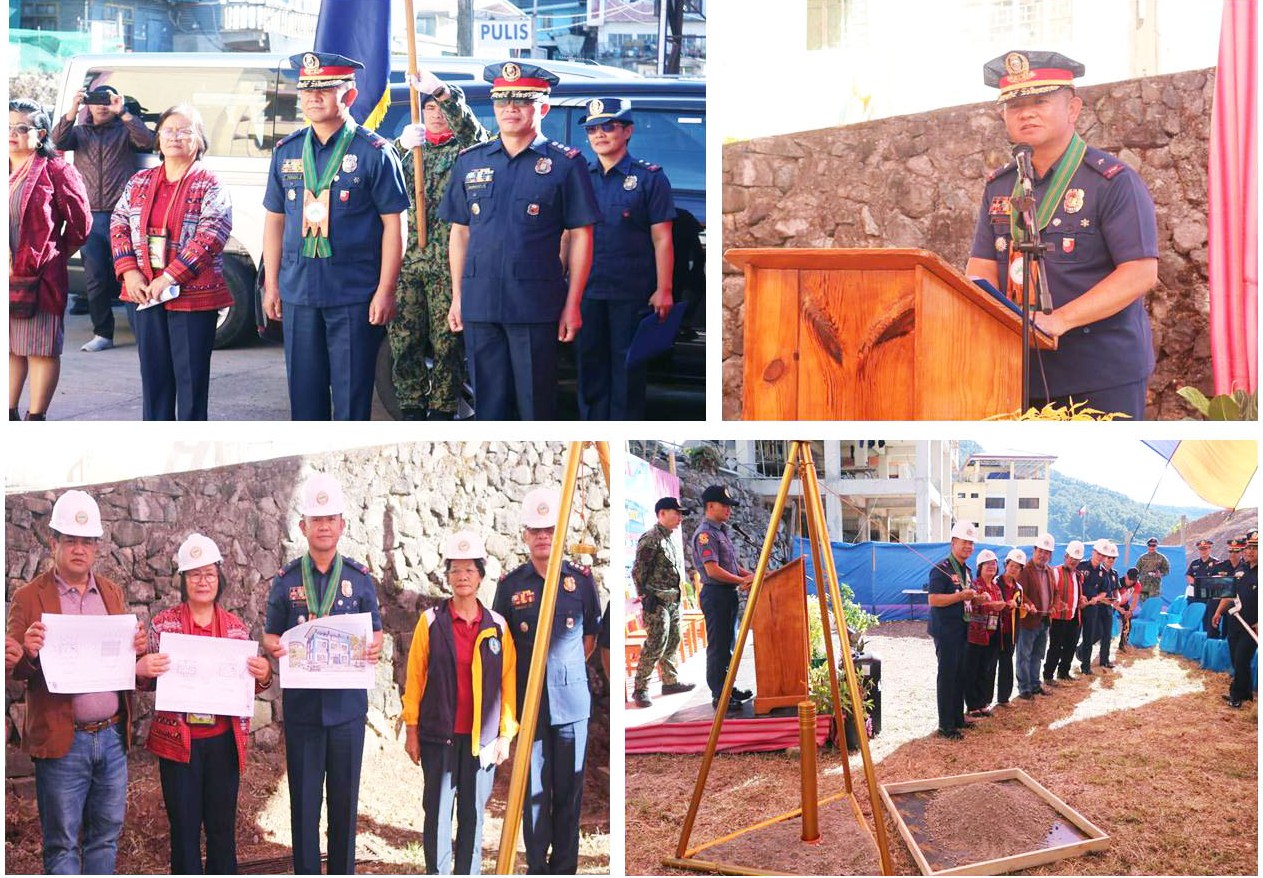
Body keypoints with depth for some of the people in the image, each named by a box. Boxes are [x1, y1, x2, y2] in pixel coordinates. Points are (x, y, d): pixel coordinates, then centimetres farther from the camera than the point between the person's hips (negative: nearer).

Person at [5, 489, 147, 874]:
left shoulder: (113, 593, 13)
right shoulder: (30, 597, -1)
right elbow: (13, 669, -2)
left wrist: (138, 649, -5)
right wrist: (28, 653, -24)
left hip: (113, 737, 4)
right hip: (62, 740, -4)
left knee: (105, 836, 11)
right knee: (62, 845, 2)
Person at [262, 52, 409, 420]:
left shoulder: (374, 152, -5)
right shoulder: (287, 151, 9)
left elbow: (394, 224, -6)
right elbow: (274, 219, 14)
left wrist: (385, 291, -11)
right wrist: (271, 284, 10)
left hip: (355, 293, -4)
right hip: (297, 291, 4)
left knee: (352, 393, 1)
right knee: (303, 390, 10)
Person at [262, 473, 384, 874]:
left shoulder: (360, 578, 5)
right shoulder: (286, 579, 3)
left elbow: (375, 631, 8)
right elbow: (270, 635, 7)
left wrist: (374, 648, -15)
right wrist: (276, 648, -16)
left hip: (347, 703, 1)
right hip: (301, 704, -1)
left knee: (345, 796, 7)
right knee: (304, 799, 3)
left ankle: (343, 871, 18)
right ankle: (306, 871, 13)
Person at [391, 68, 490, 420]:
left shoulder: (466, 148, 8)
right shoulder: (409, 149, 19)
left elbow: (471, 128, -16)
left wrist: (441, 90, -30)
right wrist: (401, 146, -14)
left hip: (447, 263, -4)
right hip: (406, 259, 4)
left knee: (447, 340, -2)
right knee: (403, 338, 3)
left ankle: (443, 411, 5)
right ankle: (411, 408, 12)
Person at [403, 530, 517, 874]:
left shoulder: (497, 626, 4)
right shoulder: (431, 622, 0)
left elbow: (509, 682, 6)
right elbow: (415, 677, 2)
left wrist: (506, 734, 3)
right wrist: (412, 729, -1)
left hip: (482, 738, 1)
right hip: (439, 736, -1)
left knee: (473, 814, 7)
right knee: (438, 813, 1)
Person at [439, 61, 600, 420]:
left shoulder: (566, 163, 1)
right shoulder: (469, 162, 11)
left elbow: (580, 236, 0)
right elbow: (460, 232, 15)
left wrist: (572, 304, -4)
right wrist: (457, 297, 10)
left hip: (536, 306, -3)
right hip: (480, 303, 3)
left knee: (536, 404, 2)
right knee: (487, 403, 8)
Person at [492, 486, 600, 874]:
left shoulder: (581, 580, 3)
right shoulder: (510, 585, 2)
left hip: (572, 700, 0)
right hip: (528, 701, 0)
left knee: (569, 789, 4)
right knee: (533, 788, 3)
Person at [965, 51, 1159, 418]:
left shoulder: (1112, 181, -6)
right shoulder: (998, 187, 12)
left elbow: (1141, 273, -14)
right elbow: (983, 269, 8)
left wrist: (1059, 321, -23)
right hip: (1025, 374, 5)